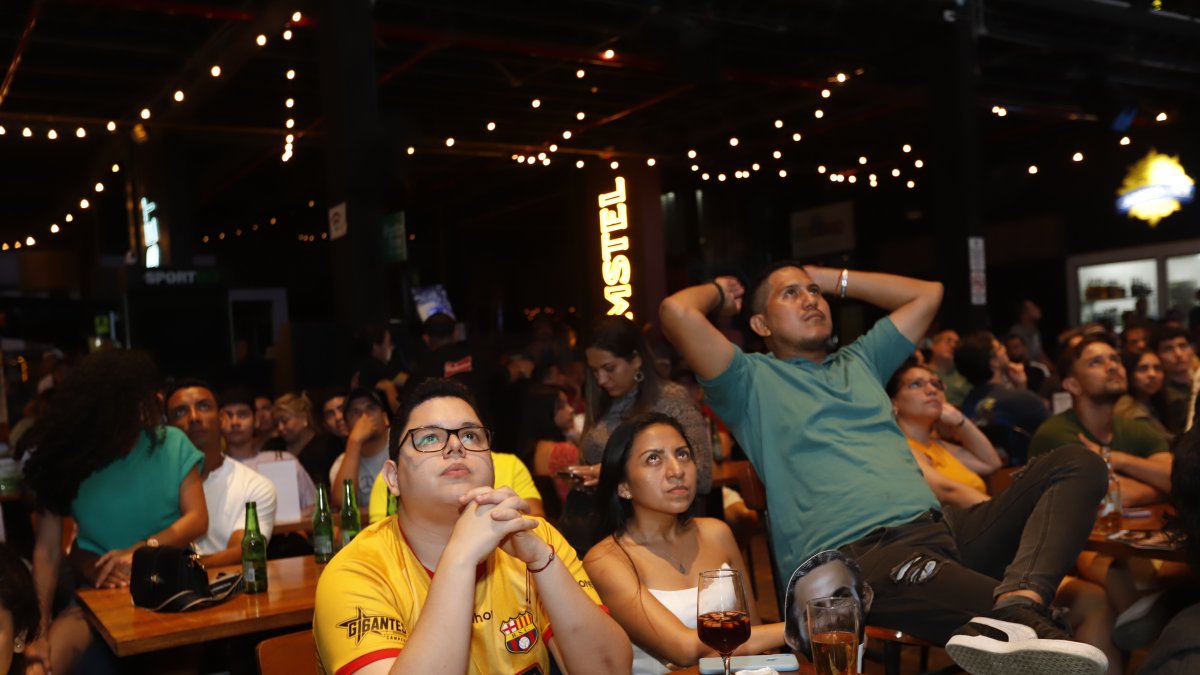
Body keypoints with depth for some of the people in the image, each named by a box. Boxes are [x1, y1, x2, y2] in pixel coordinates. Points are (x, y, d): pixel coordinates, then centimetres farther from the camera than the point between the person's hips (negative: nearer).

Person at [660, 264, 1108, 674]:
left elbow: (927, 293, 39)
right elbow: (677, 311, -4)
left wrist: (832, 278, 36)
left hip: (936, 526, 8)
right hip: (853, 555, -8)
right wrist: (719, 292, 20)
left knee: (1076, 465, -11)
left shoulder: (859, 362, 32)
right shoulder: (752, 380, 12)